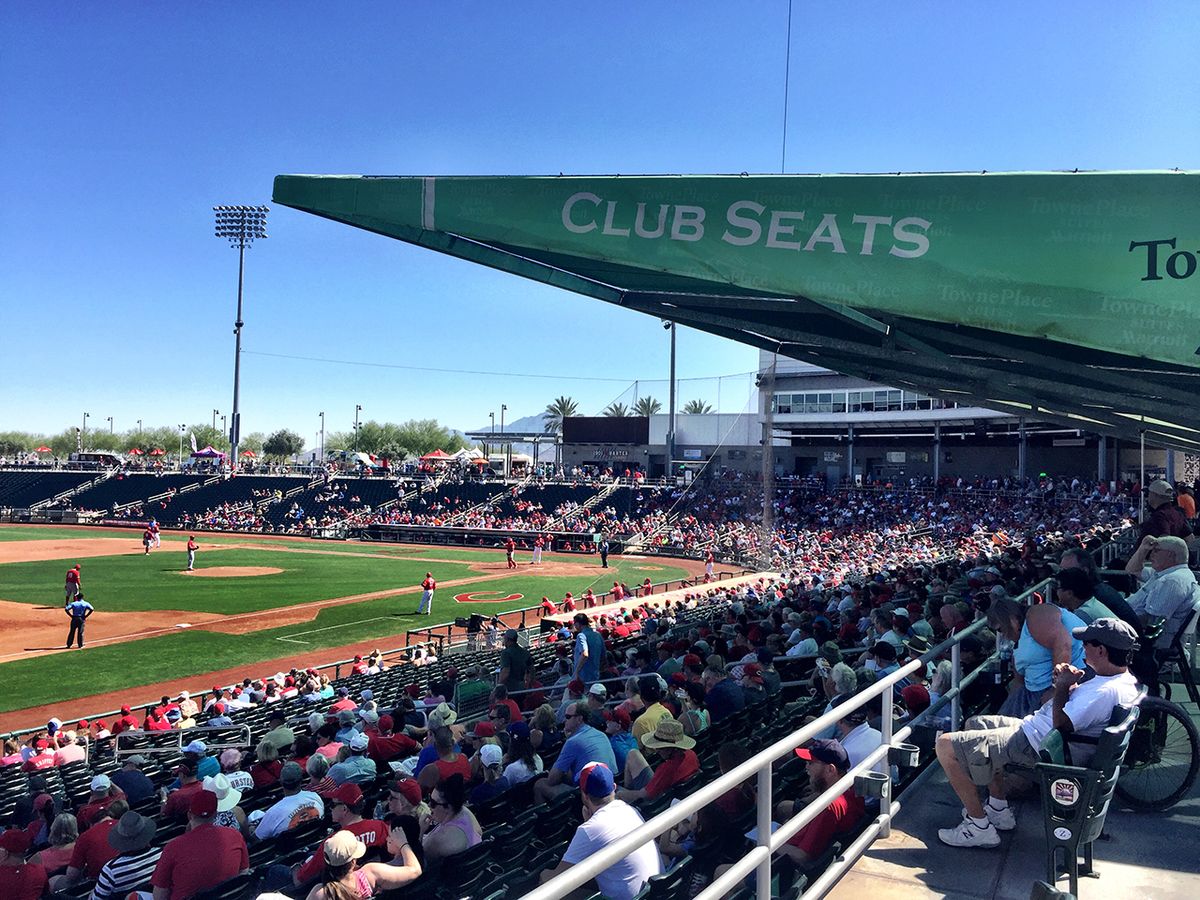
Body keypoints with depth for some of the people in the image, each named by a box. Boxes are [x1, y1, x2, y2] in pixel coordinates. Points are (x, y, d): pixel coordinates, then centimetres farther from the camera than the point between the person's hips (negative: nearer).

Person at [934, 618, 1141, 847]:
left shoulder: (1108, 691, -27)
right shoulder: (1123, 678, 6)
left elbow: (1061, 724, -29)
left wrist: (1062, 686, -14)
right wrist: (1065, 681, -3)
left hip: (1034, 746, -11)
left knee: (946, 746, -13)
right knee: (976, 724, 30)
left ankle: (979, 827, -1)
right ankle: (999, 809, 26)